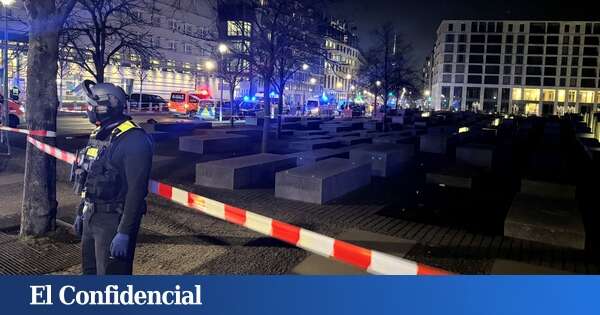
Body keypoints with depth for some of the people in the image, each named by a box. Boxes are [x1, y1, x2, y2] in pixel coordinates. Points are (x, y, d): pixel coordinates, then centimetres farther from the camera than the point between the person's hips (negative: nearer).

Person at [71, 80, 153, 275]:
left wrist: (124, 233, -26)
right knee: (90, 272, 22)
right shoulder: (98, 134, 10)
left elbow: (136, 191, -24)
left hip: (114, 221, -9)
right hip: (91, 218, 9)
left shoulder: (134, 140, -20)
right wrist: (81, 212, 21)